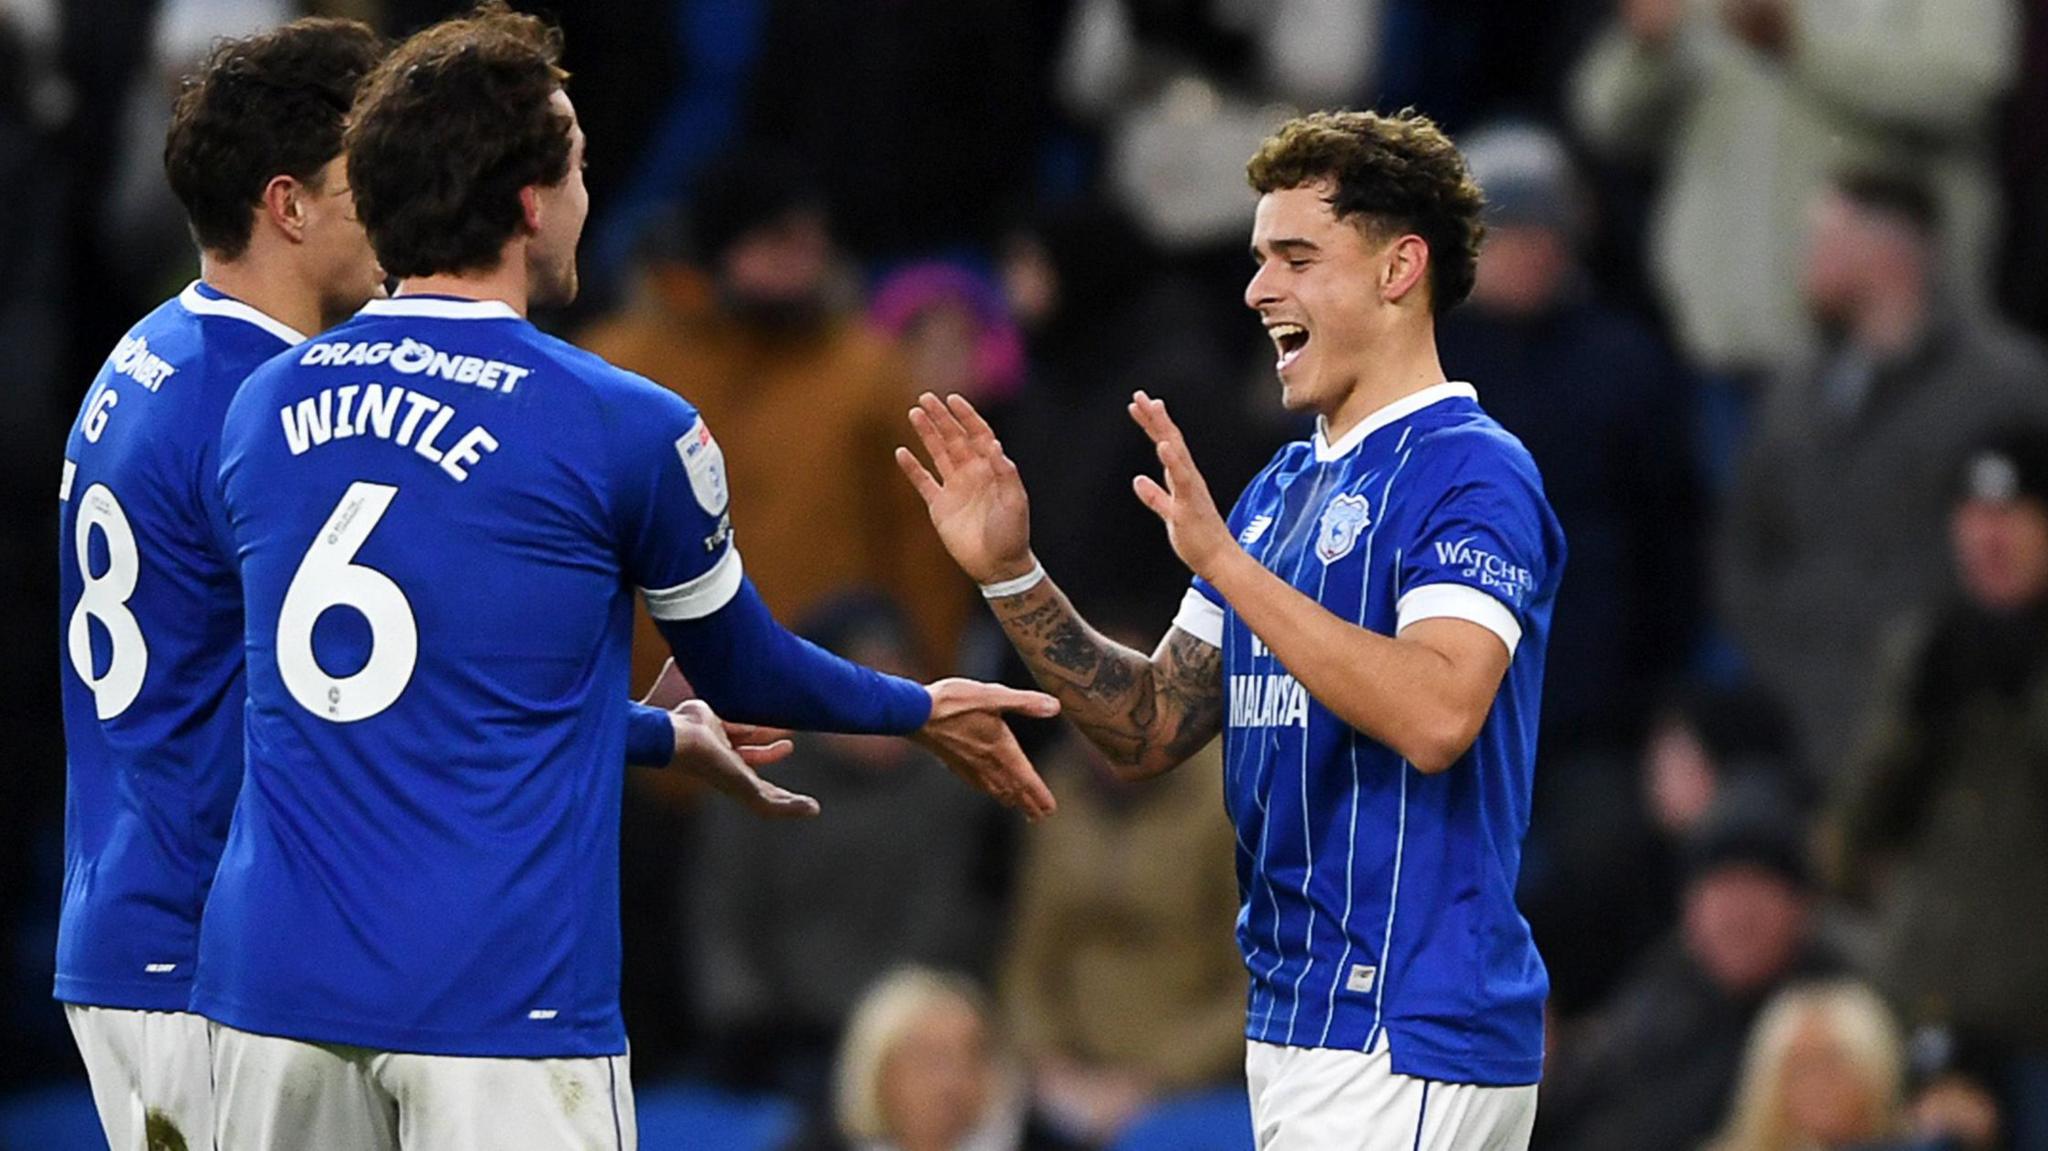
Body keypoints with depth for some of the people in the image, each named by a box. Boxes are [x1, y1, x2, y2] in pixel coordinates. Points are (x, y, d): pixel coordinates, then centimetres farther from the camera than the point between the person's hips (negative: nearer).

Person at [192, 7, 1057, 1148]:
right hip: (497, 1011, -5)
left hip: (270, 990, 5)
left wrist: (666, 735, 37)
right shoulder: (624, 429, -7)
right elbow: (745, 671, 10)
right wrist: (927, 711, 31)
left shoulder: (264, 407, 9)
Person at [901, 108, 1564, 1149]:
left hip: (1405, 1030, -9)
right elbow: (1152, 731, 17)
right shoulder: (1283, 488, 19)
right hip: (1298, 1016, 9)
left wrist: (1225, 563, -25)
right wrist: (1009, 574, 5)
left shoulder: (1471, 472, -10)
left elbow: (1436, 714, -26)